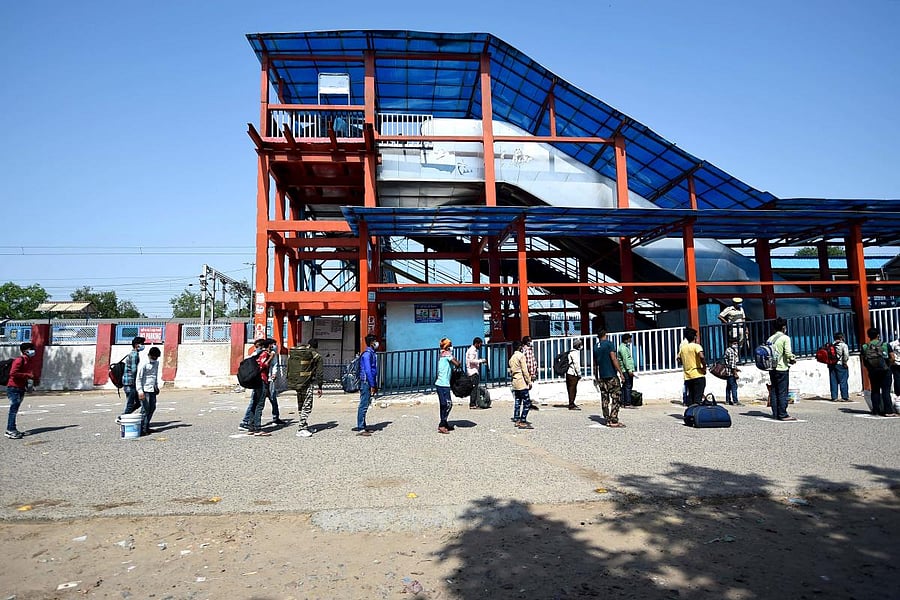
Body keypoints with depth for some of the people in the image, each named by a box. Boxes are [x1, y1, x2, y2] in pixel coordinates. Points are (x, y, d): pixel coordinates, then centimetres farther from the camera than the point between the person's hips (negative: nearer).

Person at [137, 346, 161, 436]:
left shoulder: (156, 362, 10)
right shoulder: (144, 364, -13)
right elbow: (139, 378, -13)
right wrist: (140, 391, -18)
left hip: (153, 390, 8)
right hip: (145, 390, -8)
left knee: (152, 408, 10)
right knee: (145, 410, -7)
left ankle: (147, 427, 19)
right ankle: (142, 430, -2)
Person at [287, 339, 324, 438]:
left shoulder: (292, 352, 11)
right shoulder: (315, 355, -4)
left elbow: (288, 368, 11)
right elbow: (319, 372, -3)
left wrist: (290, 381, 16)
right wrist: (320, 387, 4)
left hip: (294, 382, 6)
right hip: (306, 383, -6)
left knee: (300, 406, 17)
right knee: (307, 406, 1)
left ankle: (304, 426, 26)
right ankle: (301, 429, -1)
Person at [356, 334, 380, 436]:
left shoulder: (372, 353, 16)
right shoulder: (367, 354, -14)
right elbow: (367, 371, -19)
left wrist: (375, 385, 19)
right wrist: (372, 385, -19)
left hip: (369, 383, 10)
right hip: (366, 383, -10)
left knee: (365, 405, 14)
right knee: (363, 405, -7)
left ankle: (363, 426, 21)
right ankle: (360, 429, -4)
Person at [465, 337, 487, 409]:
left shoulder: (474, 350, 20)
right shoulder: (472, 350, -12)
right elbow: (471, 361, -22)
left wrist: (480, 361, 15)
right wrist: (481, 360, -17)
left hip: (475, 372, 10)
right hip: (473, 372, -10)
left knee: (474, 388, 11)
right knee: (474, 388, -9)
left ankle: (474, 403, 15)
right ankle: (472, 404, -7)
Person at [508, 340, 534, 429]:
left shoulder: (511, 358, 15)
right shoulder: (521, 356, -9)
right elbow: (524, 370, -14)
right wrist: (529, 381, -11)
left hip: (515, 382, 9)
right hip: (522, 382, -9)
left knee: (518, 402, 12)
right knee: (527, 403, -7)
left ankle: (516, 420, 13)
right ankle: (522, 422, -10)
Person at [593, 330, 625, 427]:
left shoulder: (595, 347, 11)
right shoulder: (609, 344, -6)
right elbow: (614, 359, -15)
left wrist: (596, 377, 23)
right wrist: (620, 372, -13)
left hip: (601, 376, 6)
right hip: (612, 375, -6)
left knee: (604, 399, 9)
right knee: (616, 398, -3)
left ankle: (608, 420, 10)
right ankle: (614, 421, -8)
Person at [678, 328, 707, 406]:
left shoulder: (683, 347, 11)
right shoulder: (696, 346, -8)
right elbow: (701, 356, -24)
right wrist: (704, 367, -13)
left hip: (687, 376, 6)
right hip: (698, 375, -6)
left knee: (690, 397, 11)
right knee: (698, 399, -5)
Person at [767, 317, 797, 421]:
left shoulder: (770, 338, 10)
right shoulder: (785, 338, -8)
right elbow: (788, 353, -15)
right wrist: (792, 360, 4)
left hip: (772, 369, 6)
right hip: (782, 368, -6)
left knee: (774, 391, 9)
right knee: (782, 392, -3)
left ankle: (775, 413, 11)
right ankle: (783, 415, -2)